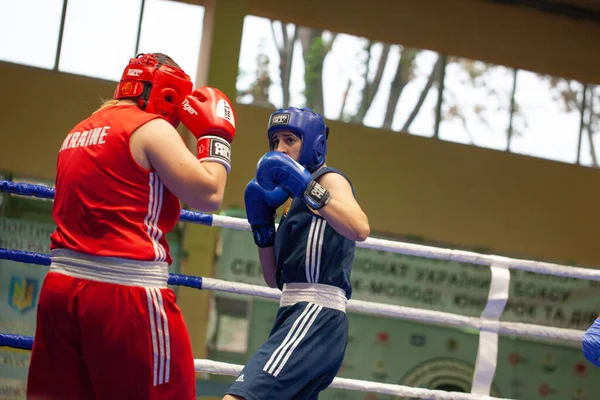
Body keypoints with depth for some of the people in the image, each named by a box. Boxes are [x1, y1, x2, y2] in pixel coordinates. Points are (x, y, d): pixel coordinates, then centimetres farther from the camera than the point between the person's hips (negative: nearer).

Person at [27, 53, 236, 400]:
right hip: (127, 294, -8)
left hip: (62, 287, 8)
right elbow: (208, 195, -9)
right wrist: (216, 136, 4)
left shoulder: (78, 133, 19)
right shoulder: (151, 128, -4)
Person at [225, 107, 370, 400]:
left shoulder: (330, 179, 1)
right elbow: (275, 279, 24)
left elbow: (360, 229, -23)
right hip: (301, 316, 10)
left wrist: (306, 186, -25)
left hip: (316, 315, -10)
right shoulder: (296, 200, 26)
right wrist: (262, 224, 14)